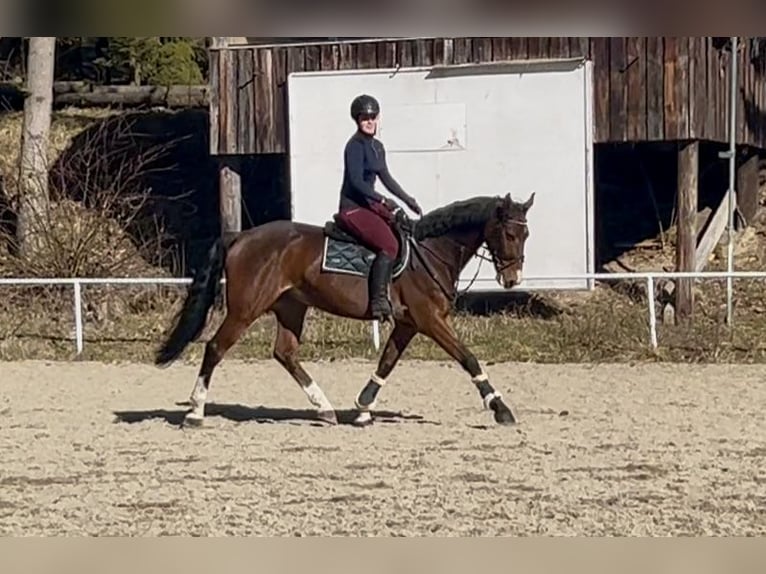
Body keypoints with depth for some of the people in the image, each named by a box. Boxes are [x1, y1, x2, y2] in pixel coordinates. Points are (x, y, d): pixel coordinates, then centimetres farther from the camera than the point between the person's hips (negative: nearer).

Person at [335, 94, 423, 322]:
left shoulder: (377, 147, 14)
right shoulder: (355, 145, -13)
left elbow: (386, 178, 25)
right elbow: (356, 181, -22)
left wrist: (408, 200, 20)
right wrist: (383, 201, -28)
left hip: (369, 204, 10)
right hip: (352, 208, -10)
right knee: (389, 244, -25)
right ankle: (378, 300, -25)